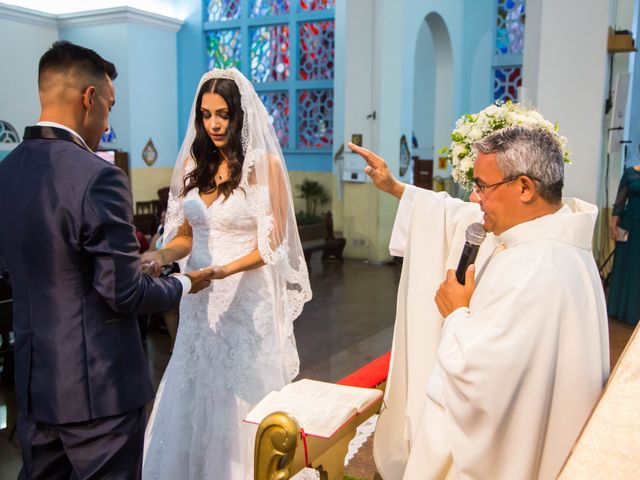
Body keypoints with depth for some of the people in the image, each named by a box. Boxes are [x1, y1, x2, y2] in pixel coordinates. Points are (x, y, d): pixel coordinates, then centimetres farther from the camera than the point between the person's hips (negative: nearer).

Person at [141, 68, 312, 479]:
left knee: (241, 398, 6)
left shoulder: (264, 164, -8)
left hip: (248, 299, -5)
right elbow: (185, 234, 9)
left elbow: (273, 243, -10)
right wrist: (162, 255, -11)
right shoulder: (194, 161, 7)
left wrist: (223, 270, -23)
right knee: (195, 395, 13)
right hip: (200, 300, 5)